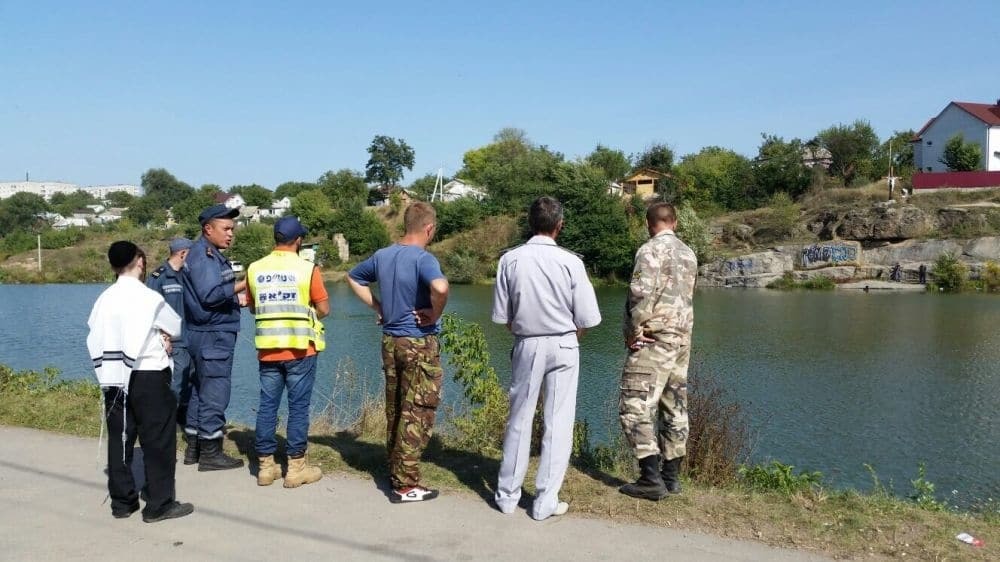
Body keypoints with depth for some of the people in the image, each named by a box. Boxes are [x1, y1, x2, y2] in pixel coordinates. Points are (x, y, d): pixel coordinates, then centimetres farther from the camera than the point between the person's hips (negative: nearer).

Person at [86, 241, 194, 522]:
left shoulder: (104, 298, 3)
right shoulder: (149, 298, -11)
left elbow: (94, 338, 3)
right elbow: (176, 327, 1)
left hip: (113, 377, 6)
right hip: (149, 377, -5)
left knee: (119, 439, 12)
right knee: (158, 440, 2)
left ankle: (122, 501, 21)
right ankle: (159, 504, 6)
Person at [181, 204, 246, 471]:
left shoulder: (212, 255, 17)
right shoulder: (202, 254, -13)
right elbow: (209, 295, -22)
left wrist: (239, 299, 12)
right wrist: (242, 284, -20)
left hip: (209, 334, 10)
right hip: (213, 335, -10)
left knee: (200, 390, 15)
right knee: (214, 393, -5)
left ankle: (194, 448, 24)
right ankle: (210, 453, 1)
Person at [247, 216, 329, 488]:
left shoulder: (255, 269, 4)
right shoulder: (307, 269, -8)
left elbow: (252, 306, 15)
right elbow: (324, 309, -5)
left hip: (268, 349, 4)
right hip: (300, 348, -4)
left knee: (267, 406, 10)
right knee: (298, 407, 3)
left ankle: (266, 465, 16)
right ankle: (296, 467, 8)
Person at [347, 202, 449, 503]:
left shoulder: (382, 256, 6)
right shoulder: (423, 259, -17)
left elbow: (353, 278, 21)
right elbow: (441, 287, -37)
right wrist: (435, 314, -19)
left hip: (390, 340, 7)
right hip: (420, 344, -7)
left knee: (395, 409, 16)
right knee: (418, 413, 1)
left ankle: (395, 471, 27)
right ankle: (406, 484, 5)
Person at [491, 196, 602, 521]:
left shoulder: (510, 260, -6)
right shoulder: (570, 262, -11)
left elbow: (502, 316, -3)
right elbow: (586, 319, -7)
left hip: (526, 346, 2)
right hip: (563, 347, -2)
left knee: (518, 421, 12)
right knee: (558, 424, 6)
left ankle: (507, 495, 21)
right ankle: (545, 502, 10)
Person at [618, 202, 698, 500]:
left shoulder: (651, 250, -11)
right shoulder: (689, 254, 14)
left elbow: (641, 294, -21)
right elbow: (684, 296, 16)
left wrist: (634, 331, -11)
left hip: (653, 341, -8)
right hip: (682, 339, 9)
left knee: (635, 409, -6)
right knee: (675, 410, 12)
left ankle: (652, 478, -9)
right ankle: (671, 476, 18)